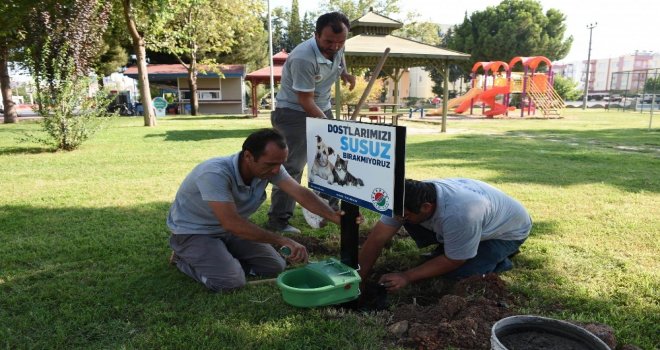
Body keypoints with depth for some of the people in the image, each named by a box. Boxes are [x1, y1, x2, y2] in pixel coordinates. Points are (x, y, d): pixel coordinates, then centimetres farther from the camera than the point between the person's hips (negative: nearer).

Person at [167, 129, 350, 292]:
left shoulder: (269, 166, -16)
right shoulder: (215, 174, -36)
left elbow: (301, 193, -20)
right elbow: (232, 223, -39)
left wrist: (335, 217, -34)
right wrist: (283, 241, -39)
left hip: (228, 230, 7)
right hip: (193, 232, -6)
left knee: (275, 266, -1)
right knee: (231, 281, -25)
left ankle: (223, 258, 17)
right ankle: (185, 259, 3)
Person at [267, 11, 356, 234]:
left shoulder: (337, 48, -6)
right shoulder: (303, 58, -29)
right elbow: (305, 101, -26)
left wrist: (346, 74, 8)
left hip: (322, 109, 8)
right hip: (294, 112, -8)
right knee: (292, 167, -15)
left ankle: (330, 209, 27)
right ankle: (278, 221, -8)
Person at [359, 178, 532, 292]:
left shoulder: (458, 214, -44)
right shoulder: (404, 201, -26)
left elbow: (453, 261, -27)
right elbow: (377, 239, -21)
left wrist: (407, 277, -26)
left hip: (509, 229, -5)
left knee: (456, 273, -25)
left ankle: (498, 259, 3)